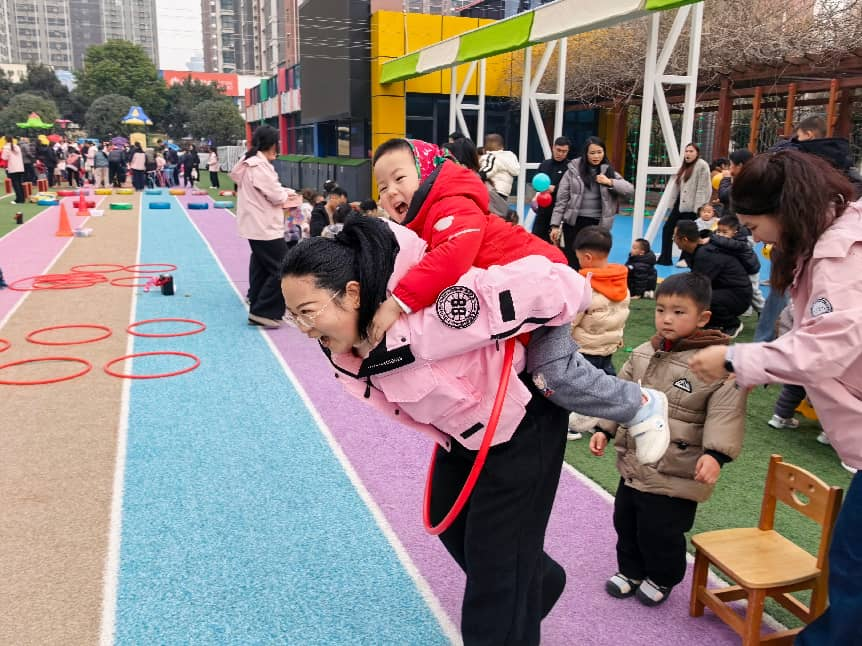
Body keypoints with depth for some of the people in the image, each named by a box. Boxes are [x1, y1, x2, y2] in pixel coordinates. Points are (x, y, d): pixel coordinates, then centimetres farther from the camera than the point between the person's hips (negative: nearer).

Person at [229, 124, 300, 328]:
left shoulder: (248, 163, 13)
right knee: (282, 270, -6)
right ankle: (264, 312, -4)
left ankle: (258, 308, 27)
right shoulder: (261, 166, -18)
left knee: (261, 267, 18)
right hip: (266, 227, -11)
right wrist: (287, 194, 3)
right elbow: (277, 196, -17)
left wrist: (283, 193, 9)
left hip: (255, 226, 11)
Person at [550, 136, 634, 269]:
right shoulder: (573, 171, 1)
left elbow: (630, 190, 0)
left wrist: (610, 182, -14)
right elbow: (561, 199, 1)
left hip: (597, 224, 1)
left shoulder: (609, 172, 7)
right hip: (574, 223, -1)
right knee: (571, 264, 3)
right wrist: (555, 225, -4)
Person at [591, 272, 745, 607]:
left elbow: (727, 411, -21)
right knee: (625, 522, 21)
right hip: (634, 464, 7)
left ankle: (662, 579, 36)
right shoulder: (643, 354, 3)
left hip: (676, 475, -6)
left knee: (661, 532, 8)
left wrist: (715, 453, -31)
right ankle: (630, 570, 44)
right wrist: (605, 429, 10)